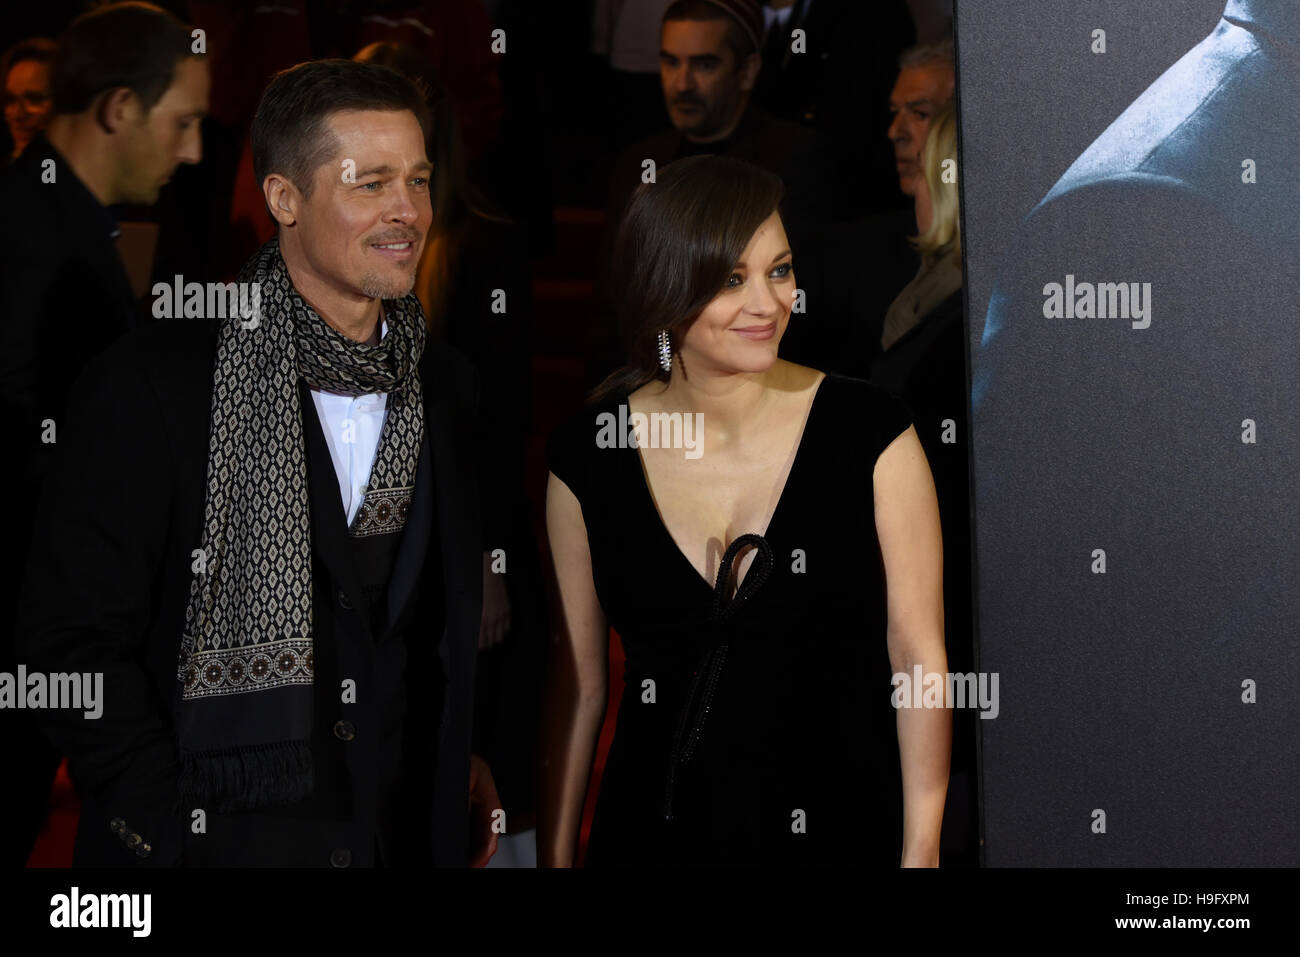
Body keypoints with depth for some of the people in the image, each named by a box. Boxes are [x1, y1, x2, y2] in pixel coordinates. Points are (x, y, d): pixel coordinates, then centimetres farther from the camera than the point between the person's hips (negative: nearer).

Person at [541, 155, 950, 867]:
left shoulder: (868, 433, -8)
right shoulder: (588, 456, -2)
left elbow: (919, 655, -7)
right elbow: (577, 680, 4)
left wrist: (921, 854, -12)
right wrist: (555, 857, 2)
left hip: (837, 830, -1)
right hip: (651, 834, 1)